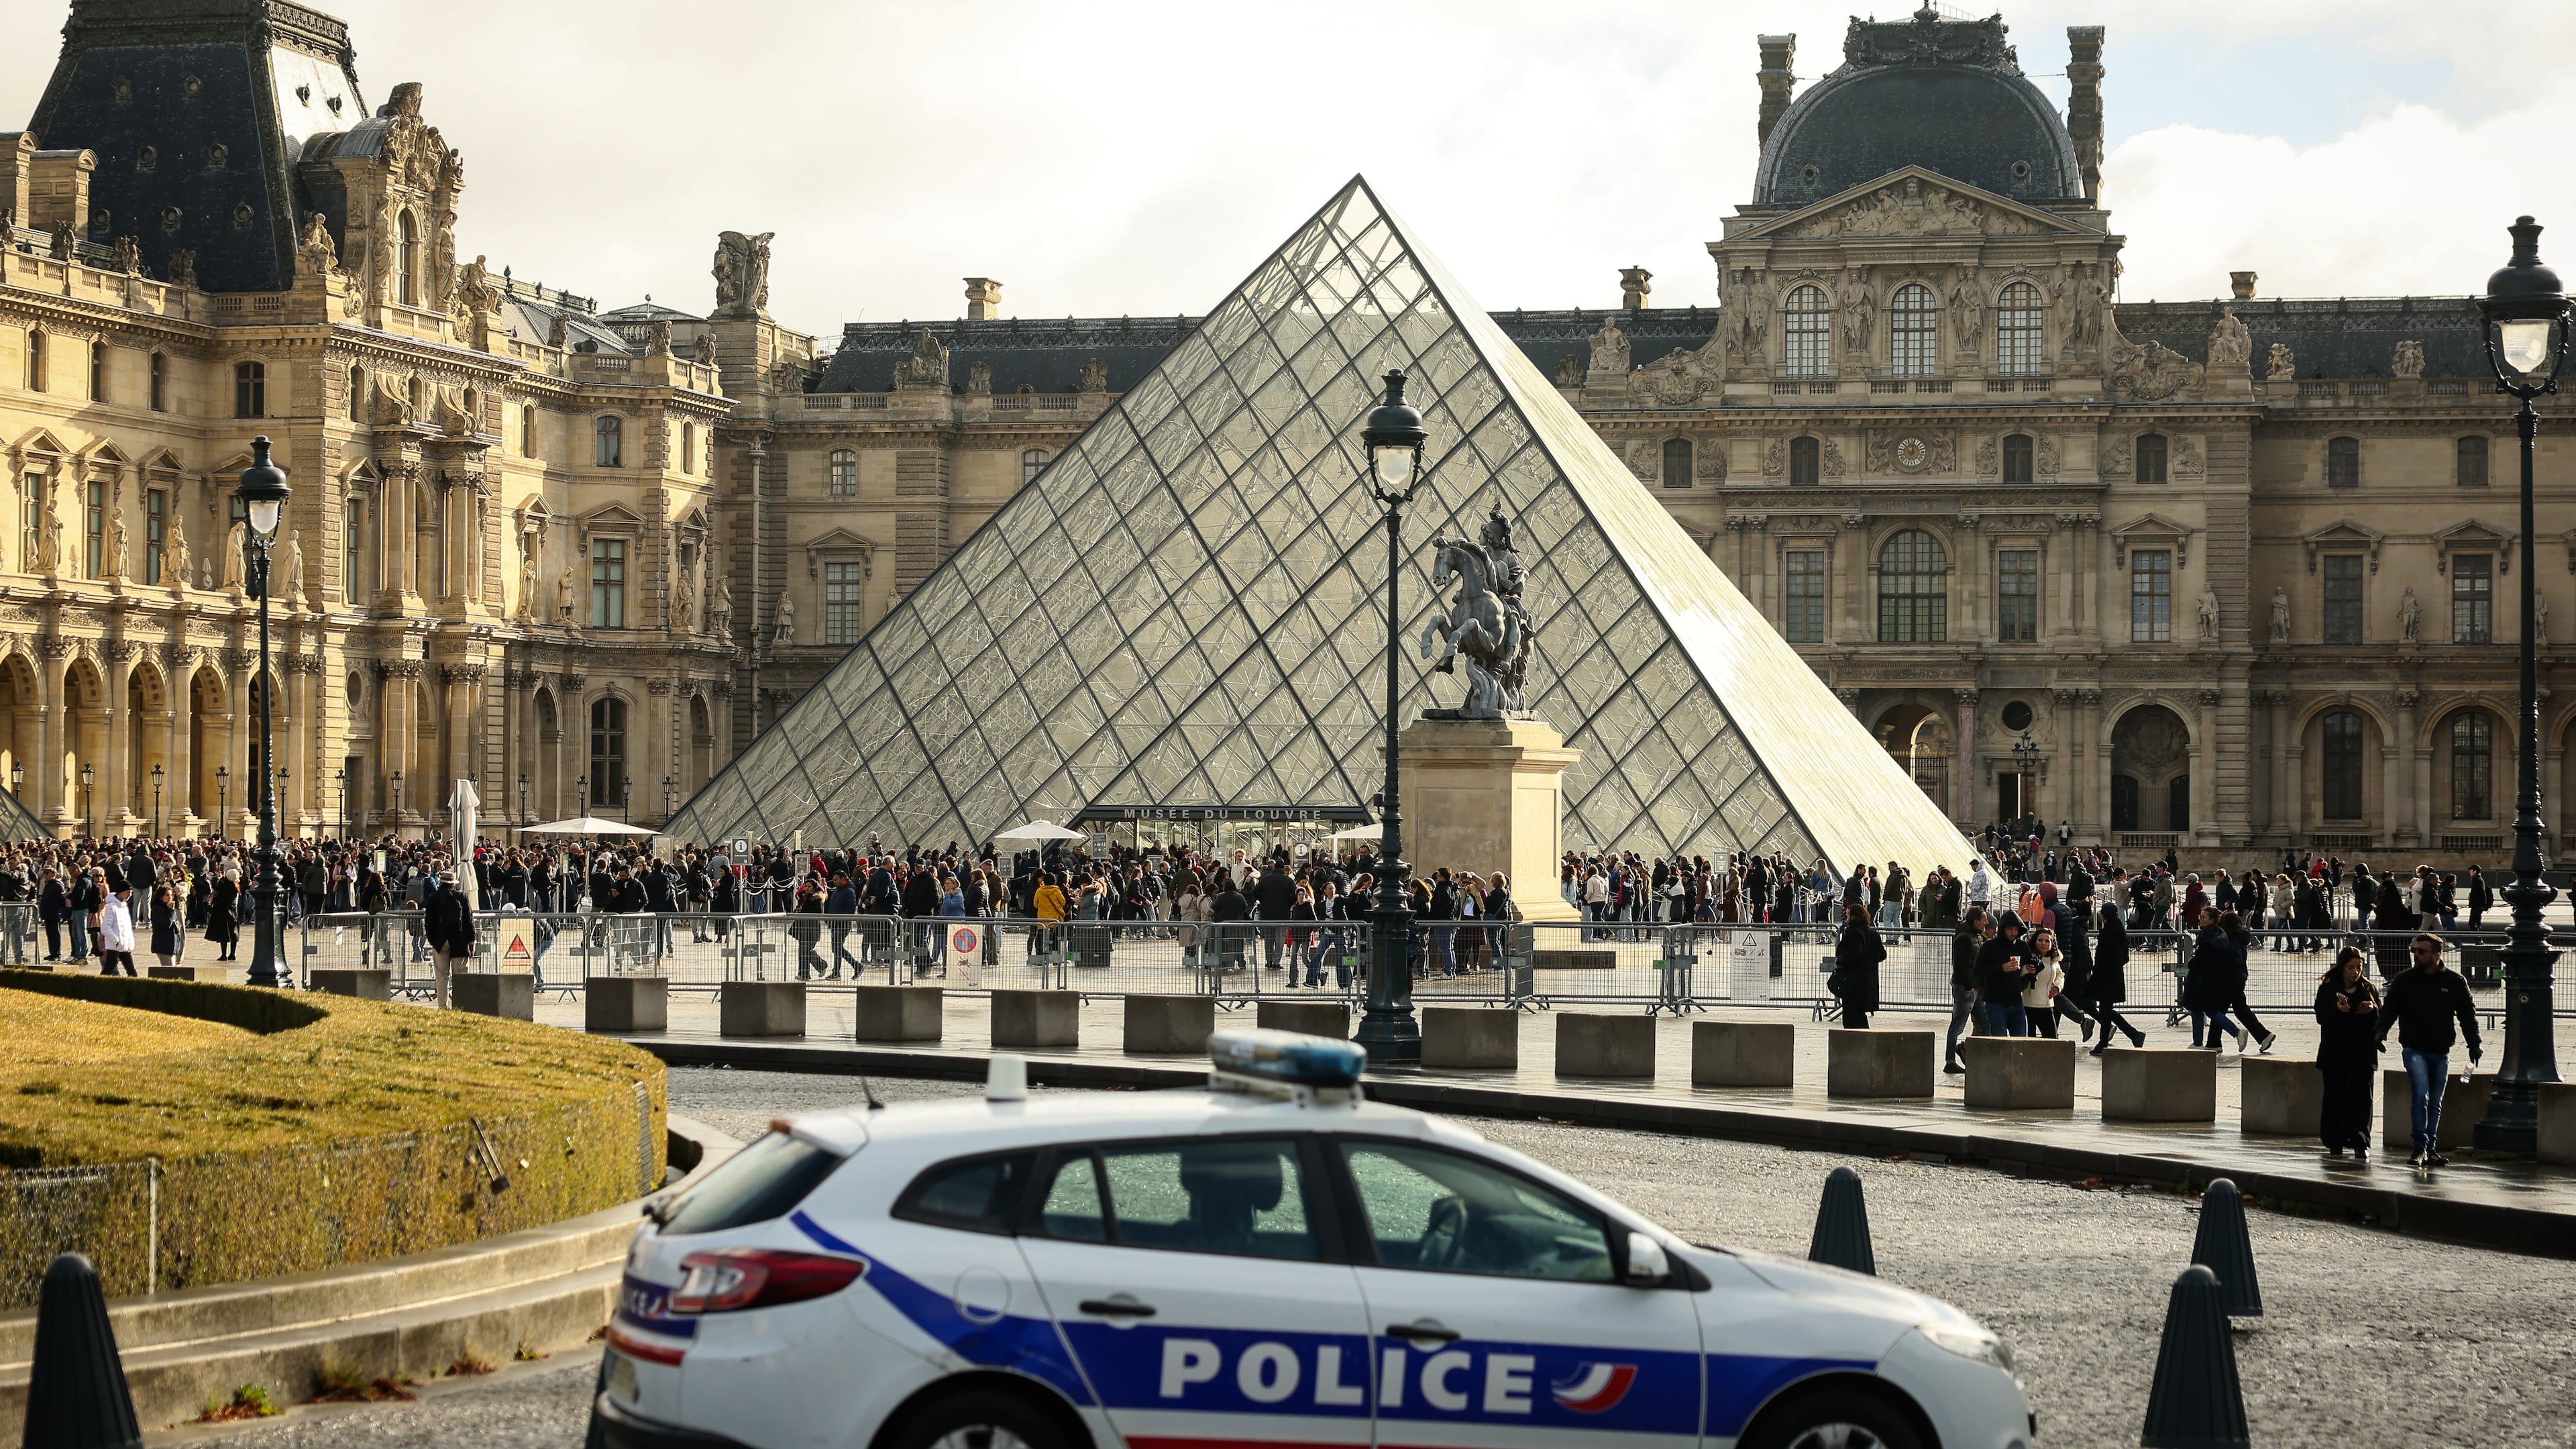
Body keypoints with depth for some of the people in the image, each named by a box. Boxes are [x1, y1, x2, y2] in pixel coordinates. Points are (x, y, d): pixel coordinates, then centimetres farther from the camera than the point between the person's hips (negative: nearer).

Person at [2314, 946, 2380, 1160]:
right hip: (2335, 1053, -1)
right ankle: (2335, 1144, 13)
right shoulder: (2328, 989, 2)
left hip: (2363, 1053, 1)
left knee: (2361, 1097, -6)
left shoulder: (2369, 989, 9)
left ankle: (2361, 1144, -6)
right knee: (2335, 1097, 4)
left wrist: (2372, 1009, -15)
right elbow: (2321, 1016, -10)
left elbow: (2380, 1020, 7)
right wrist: (2338, 1010, -29)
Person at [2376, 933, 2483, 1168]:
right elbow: (2389, 1009, 5)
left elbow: (2467, 1015, 9)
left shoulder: (2454, 982, 3)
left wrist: (2474, 1045, 4)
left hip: (2441, 1052, 2)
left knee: (2435, 1103, 9)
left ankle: (2430, 1149, 17)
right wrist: (2381, 1032, -13)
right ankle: (2421, 1147, -15)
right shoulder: (2404, 981, 3)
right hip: (2414, 1049, -2)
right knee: (2421, 1096, -17)